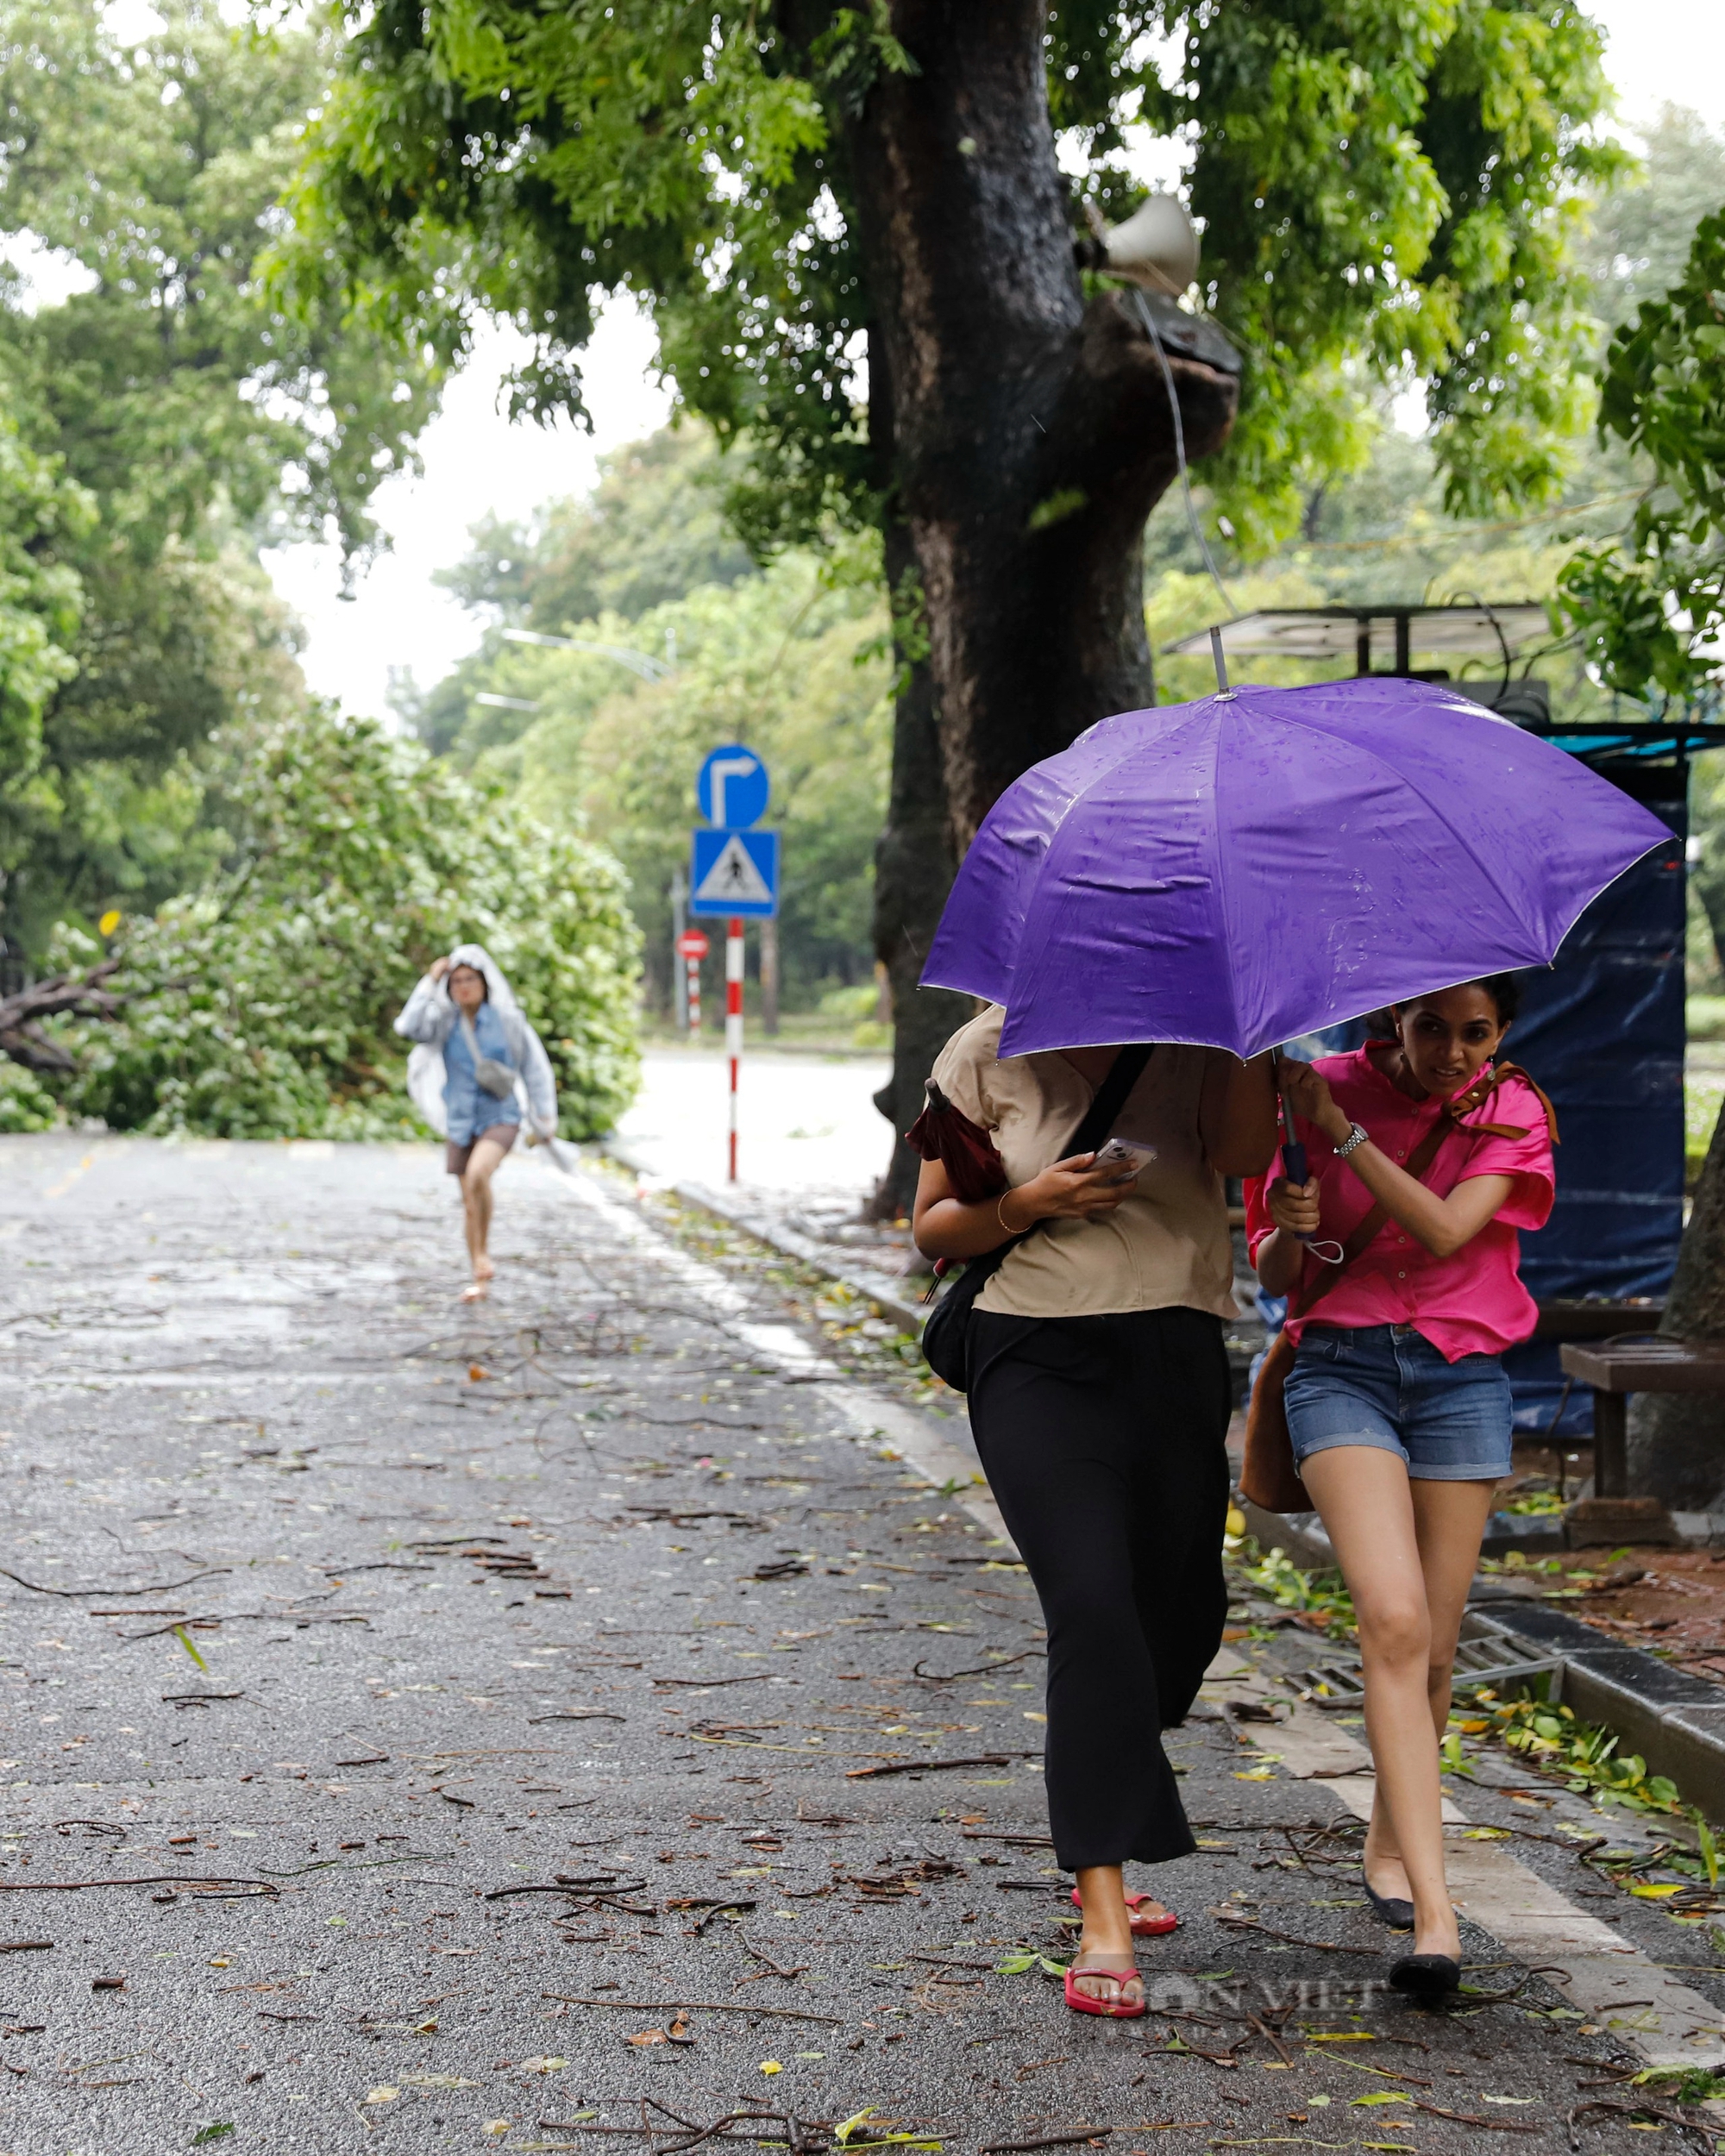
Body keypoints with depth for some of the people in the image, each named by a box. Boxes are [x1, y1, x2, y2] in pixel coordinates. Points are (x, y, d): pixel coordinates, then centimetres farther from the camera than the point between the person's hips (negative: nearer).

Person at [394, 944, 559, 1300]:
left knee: (478, 1175, -30)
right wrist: (430, 983, -15)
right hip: (460, 1122, 3)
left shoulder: (506, 1019, -3)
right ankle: (480, 1281, 19)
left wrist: (542, 1118, 3)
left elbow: (533, 1067, 4)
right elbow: (409, 1027, -18)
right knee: (470, 1203, 7)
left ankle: (483, 1254, -15)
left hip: (500, 1117, -3)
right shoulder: (444, 1022, 1)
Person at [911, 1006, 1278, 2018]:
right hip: (1041, 1360, -3)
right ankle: (1104, 1922, -19)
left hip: (1180, 1363, 3)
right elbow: (933, 1228, 5)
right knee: (1094, 1610, -18)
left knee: (1180, 1612, 11)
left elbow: (1245, 1155, -15)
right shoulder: (988, 1053, 2)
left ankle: (1106, 1858, 36)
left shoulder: (1194, 1045, 5)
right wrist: (1026, 1203, -13)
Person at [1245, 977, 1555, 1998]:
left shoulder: (1513, 1113, 1)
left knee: (1434, 1648, 5)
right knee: (1395, 1619, -20)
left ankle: (1389, 1843, 32)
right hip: (1342, 1368, -2)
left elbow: (1444, 1229, -18)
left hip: (1464, 1377, 2)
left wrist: (1342, 1130, -22)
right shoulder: (1325, 1089, -1)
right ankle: (1434, 1910, -25)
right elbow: (1273, 1277, 3)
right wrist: (1291, 1232, -19)